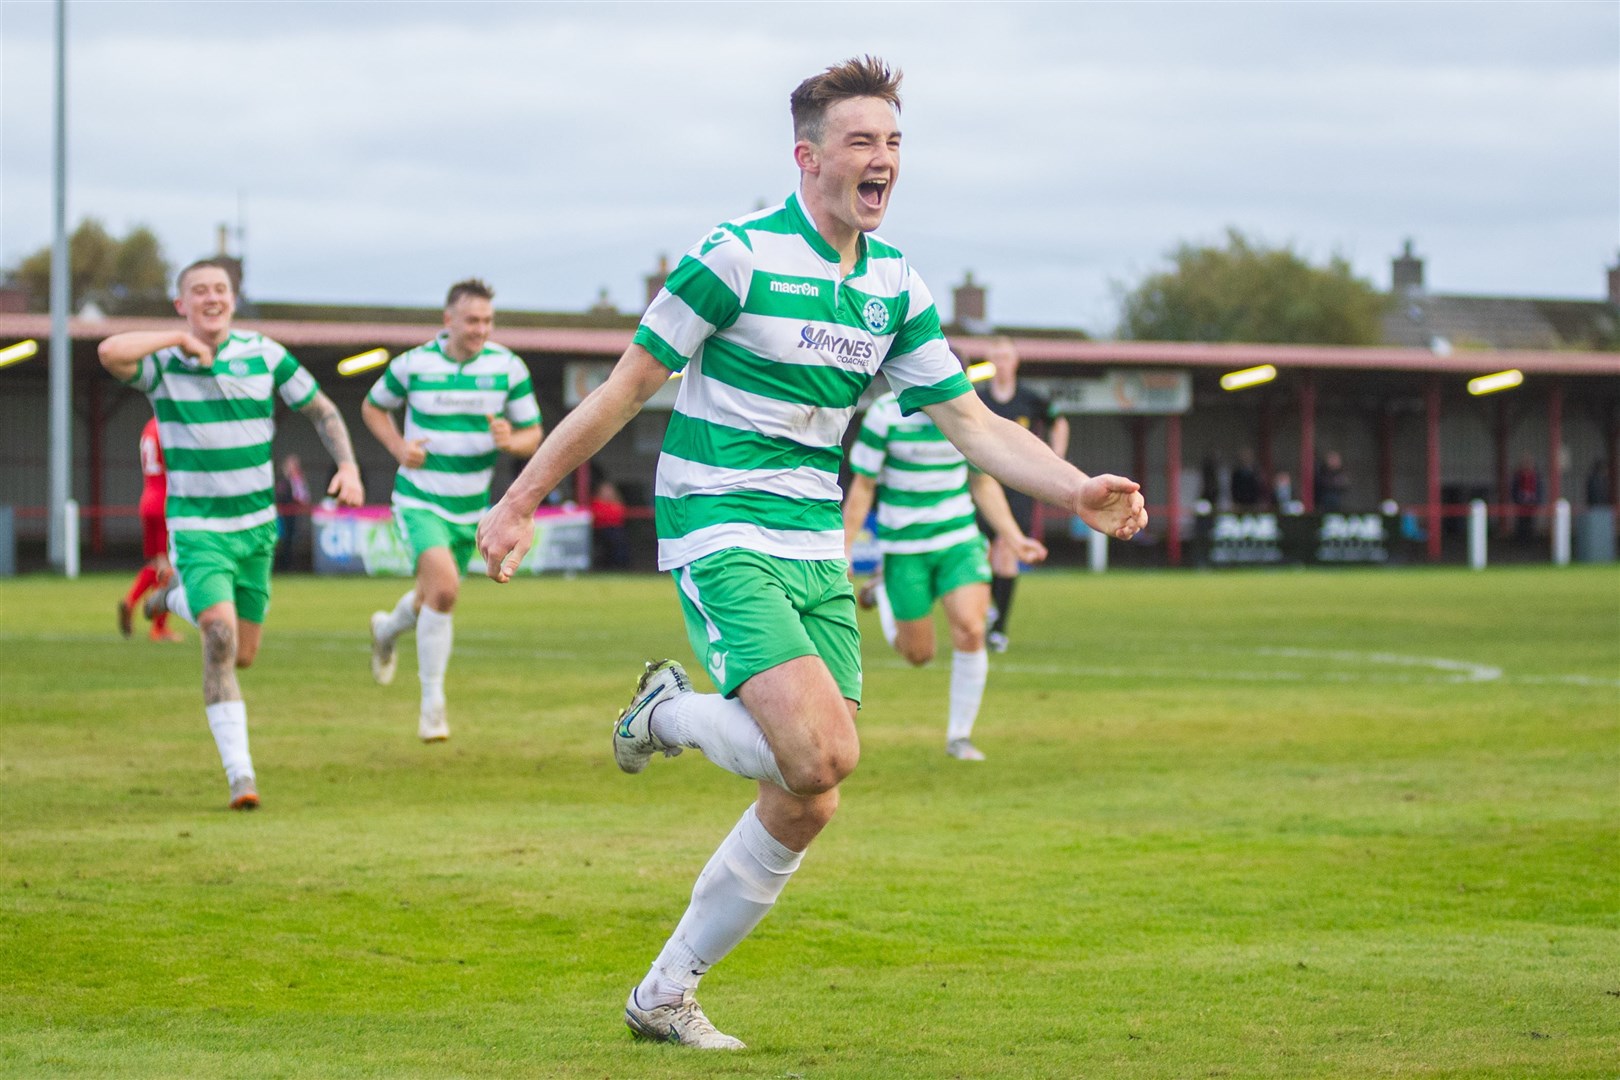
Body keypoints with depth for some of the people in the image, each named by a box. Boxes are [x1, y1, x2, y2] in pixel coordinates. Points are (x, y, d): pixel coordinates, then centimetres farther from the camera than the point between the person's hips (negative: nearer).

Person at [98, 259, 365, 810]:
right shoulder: (162, 362, -11)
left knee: (243, 655, 13)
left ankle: (178, 598, 45)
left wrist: (348, 466, -9)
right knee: (221, 641, -22)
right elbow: (110, 351, -33)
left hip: (255, 525, 4)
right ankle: (240, 774, -17)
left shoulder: (264, 354, -3)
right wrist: (181, 339, -23)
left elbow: (322, 410, 7)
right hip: (196, 526, -4)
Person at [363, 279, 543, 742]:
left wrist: (510, 441, -23)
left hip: (470, 507, 4)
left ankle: (387, 629, 57)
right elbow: (373, 407, 9)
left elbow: (533, 435, 0)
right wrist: (399, 446, -9)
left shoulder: (508, 368, -6)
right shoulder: (413, 364, -8)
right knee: (444, 588, -26)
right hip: (419, 500, -4)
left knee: (433, 598, 19)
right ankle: (432, 704, -15)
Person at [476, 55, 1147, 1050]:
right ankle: (670, 714, 6)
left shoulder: (896, 285, 8)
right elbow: (627, 387, -5)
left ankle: (666, 995, 18)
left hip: (816, 549, 7)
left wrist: (1076, 490, -6)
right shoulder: (739, 255, -11)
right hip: (721, 536, -7)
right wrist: (519, 502, -3)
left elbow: (973, 421, 10)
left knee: (806, 806, 3)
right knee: (821, 751, -25)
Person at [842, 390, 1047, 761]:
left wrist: (1014, 539, 6)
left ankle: (959, 736, 0)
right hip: (904, 546, -2)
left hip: (960, 540, 2)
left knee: (970, 630, -17)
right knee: (918, 654, 5)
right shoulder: (885, 414, -12)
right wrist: (843, 551, -6)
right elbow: (862, 487, -5)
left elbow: (983, 484, 11)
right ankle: (884, 593, 38)